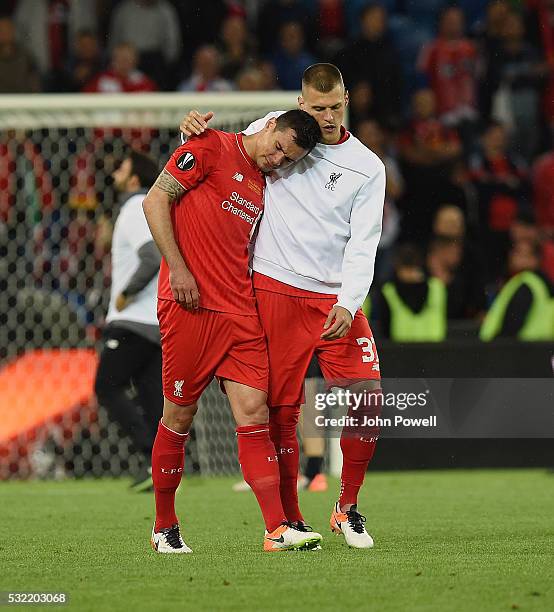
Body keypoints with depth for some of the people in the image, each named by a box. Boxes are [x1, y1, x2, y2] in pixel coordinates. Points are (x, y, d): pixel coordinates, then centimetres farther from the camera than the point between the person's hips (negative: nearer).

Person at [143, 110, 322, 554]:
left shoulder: (266, 184, 17)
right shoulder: (212, 149, -3)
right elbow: (155, 200, -6)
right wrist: (177, 267, -14)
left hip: (240, 312, 6)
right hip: (190, 304, -6)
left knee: (254, 413, -3)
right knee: (180, 416, 2)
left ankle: (278, 529, -9)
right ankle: (165, 528, 16)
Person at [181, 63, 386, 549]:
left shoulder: (367, 167, 6)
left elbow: (363, 243, 0)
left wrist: (348, 303, -14)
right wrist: (194, 127, -3)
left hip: (337, 299, 1)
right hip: (276, 291, -1)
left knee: (367, 398, -10)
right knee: (281, 408, -5)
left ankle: (348, 508, 9)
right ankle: (288, 519, 7)